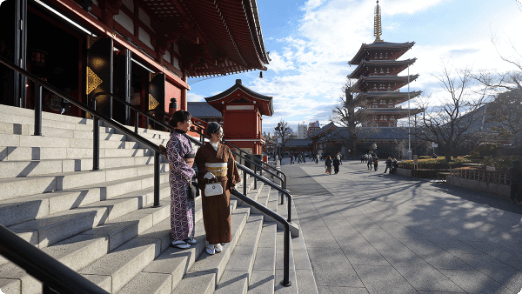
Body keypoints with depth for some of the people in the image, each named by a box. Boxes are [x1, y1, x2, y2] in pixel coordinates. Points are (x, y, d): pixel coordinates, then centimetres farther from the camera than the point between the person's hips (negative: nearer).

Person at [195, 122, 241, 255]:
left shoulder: (225, 149, 6)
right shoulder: (203, 149, -2)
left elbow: (231, 166, 7)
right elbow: (198, 166, -3)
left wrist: (231, 183, 2)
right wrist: (206, 174, -22)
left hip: (223, 185, 3)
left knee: (222, 213, 4)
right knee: (210, 213, 2)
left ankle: (218, 241, 18)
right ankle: (210, 242, 14)